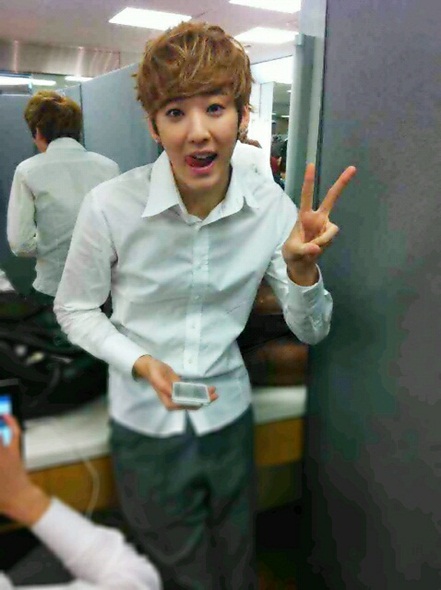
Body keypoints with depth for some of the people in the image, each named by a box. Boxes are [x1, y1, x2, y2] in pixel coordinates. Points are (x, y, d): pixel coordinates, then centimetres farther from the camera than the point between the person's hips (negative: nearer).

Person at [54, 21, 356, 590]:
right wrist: (141, 363, -22)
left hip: (229, 416, 3)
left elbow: (311, 331, -6)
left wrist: (302, 268, -26)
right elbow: (74, 309, -5)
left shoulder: (271, 205, -13)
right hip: (145, 426, -2)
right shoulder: (110, 206, -21)